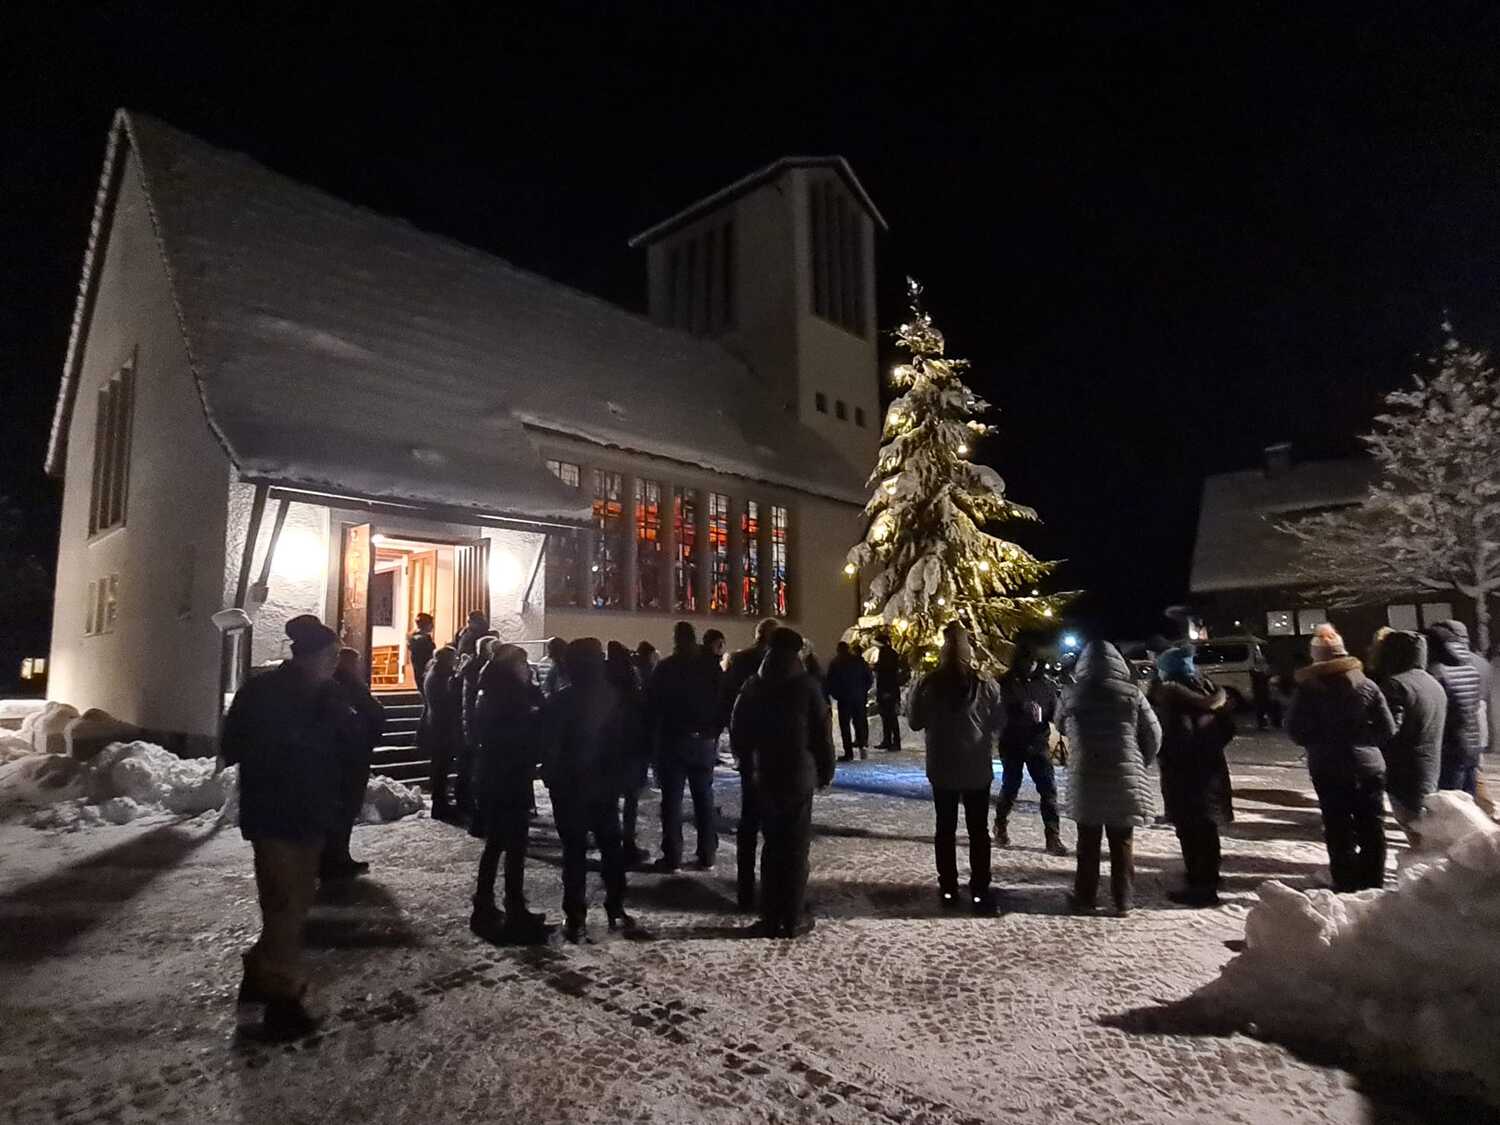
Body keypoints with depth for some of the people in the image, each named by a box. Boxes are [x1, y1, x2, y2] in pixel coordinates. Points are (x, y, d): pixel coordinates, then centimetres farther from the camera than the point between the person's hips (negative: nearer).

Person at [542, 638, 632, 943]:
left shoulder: (560, 701, -8)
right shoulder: (612, 697, -8)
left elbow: (548, 746, -2)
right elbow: (622, 742, -4)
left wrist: (551, 779, 5)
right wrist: (616, 777, 0)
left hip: (569, 786, -1)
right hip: (606, 784, 1)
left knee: (574, 851, 4)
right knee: (611, 846, 11)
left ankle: (576, 918, 9)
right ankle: (616, 908, 17)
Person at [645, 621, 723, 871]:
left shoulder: (664, 668, -5)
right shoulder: (712, 667, 2)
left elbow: (653, 707, -4)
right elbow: (722, 703, 1)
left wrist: (654, 740, 3)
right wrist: (714, 735, 5)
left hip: (673, 741, -2)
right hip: (704, 741, 3)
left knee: (672, 800, 3)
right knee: (704, 798, 10)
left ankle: (672, 857, 4)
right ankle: (707, 856, 13)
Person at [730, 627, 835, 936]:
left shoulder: (753, 686, 2)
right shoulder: (806, 685, -9)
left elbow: (737, 730, 6)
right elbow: (822, 732, -8)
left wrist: (747, 765, 15)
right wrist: (826, 770, 2)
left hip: (763, 777, 3)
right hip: (799, 776, -3)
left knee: (772, 845, 13)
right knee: (796, 847, 6)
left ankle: (770, 918, 15)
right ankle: (793, 919, 10)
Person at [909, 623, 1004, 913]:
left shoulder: (927, 685, -11)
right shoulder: (986, 685, -12)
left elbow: (915, 722, 0)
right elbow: (999, 722, 0)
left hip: (942, 769, 1)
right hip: (977, 769, 0)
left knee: (945, 829, 13)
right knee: (978, 830, 11)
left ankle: (948, 889, 18)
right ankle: (979, 891, 13)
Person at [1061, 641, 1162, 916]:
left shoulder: (1073, 695, -4)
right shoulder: (1131, 693, -5)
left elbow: (1065, 731, 3)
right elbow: (1154, 734, -1)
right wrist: (1140, 764, 12)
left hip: (1085, 780, 0)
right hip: (1124, 780, 0)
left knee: (1088, 843, 11)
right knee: (1122, 843, 12)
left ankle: (1085, 899, 17)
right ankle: (1122, 901, 17)